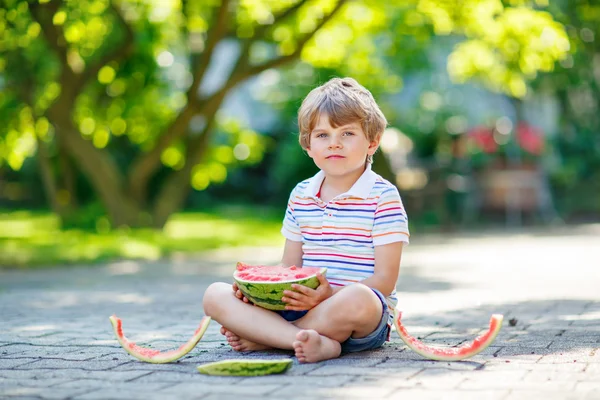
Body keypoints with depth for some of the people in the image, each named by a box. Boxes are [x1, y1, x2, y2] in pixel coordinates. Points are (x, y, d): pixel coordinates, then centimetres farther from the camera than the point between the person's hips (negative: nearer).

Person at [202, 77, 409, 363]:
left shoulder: (383, 196, -4)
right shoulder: (301, 195, 14)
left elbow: (385, 280, -10)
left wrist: (333, 296, -27)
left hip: (366, 322, -5)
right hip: (300, 306, 5)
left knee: (357, 300, -41)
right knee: (215, 295, -11)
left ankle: (261, 337, -20)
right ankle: (316, 343, -29)